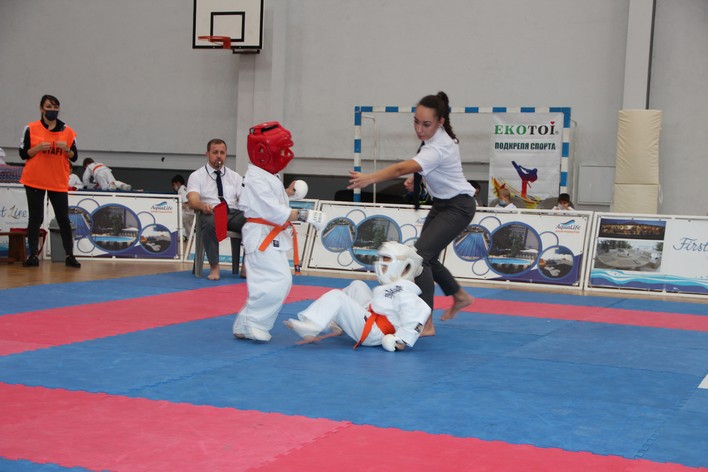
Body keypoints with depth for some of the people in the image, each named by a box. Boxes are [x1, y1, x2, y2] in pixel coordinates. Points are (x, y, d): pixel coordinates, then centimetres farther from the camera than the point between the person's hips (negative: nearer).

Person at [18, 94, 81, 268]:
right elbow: (23, 153, -1)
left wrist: (66, 149, -15)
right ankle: (33, 255, 7)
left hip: (59, 182, 1)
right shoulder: (31, 128, -1)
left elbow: (74, 157, 6)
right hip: (34, 181, -1)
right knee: (35, 218, 1)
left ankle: (69, 255, 8)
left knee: (64, 219, 1)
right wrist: (38, 148, -17)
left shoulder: (67, 131, 4)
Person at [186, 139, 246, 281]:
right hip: (210, 214, -3)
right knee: (210, 222, -40)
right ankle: (214, 267, -28)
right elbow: (193, 201, -9)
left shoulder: (235, 177, 18)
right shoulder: (197, 176, 8)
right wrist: (203, 206, -33)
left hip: (234, 214, 3)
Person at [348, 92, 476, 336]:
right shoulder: (435, 137, -3)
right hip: (442, 203, 10)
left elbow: (402, 168, -47)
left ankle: (426, 324, -20)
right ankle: (460, 296, 41)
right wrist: (416, 177, 2)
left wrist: (369, 178, -60)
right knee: (426, 257, 17)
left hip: (458, 207, -10)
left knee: (420, 255, -22)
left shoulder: (438, 148, -31)